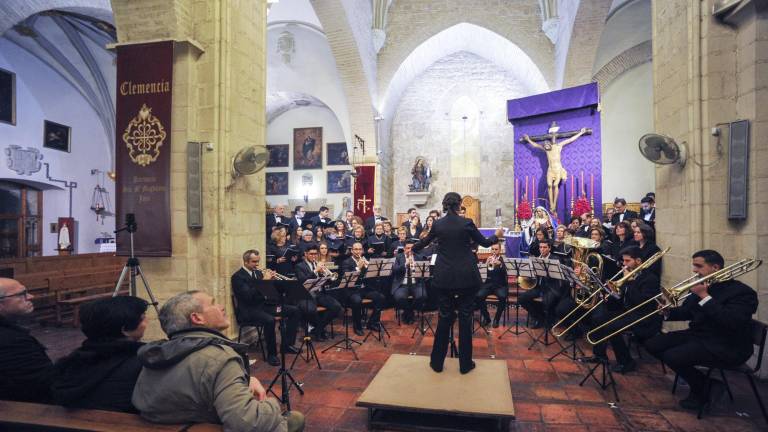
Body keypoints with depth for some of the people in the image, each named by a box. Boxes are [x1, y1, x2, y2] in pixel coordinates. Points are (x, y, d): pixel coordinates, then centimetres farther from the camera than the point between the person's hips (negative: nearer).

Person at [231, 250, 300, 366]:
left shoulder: (258, 272, 14)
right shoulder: (237, 277, -10)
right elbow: (248, 296, -24)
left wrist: (271, 280, -6)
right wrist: (263, 281, -25)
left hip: (264, 304, 8)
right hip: (249, 310, -8)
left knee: (294, 310, -3)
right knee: (270, 320, -37)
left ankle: (287, 344, 4)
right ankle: (271, 354, -19)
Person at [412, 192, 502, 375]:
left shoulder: (437, 224, 0)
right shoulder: (466, 223, -7)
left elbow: (425, 241, 19)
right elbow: (484, 243, 5)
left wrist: (412, 249, 39)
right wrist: (497, 235, 26)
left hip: (445, 277, 2)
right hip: (466, 276, -2)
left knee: (444, 317, 12)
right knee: (465, 317, 8)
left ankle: (437, 362, 19)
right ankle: (465, 364, 17)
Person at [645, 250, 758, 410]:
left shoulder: (742, 292, -14)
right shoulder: (701, 286, 6)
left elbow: (731, 322, -30)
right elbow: (686, 312, 15)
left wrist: (704, 296, -27)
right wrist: (668, 312, -7)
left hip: (725, 347, -8)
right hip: (698, 335, 8)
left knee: (673, 356, -26)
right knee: (652, 345, -2)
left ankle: (703, 389, 3)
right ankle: (699, 381, 9)